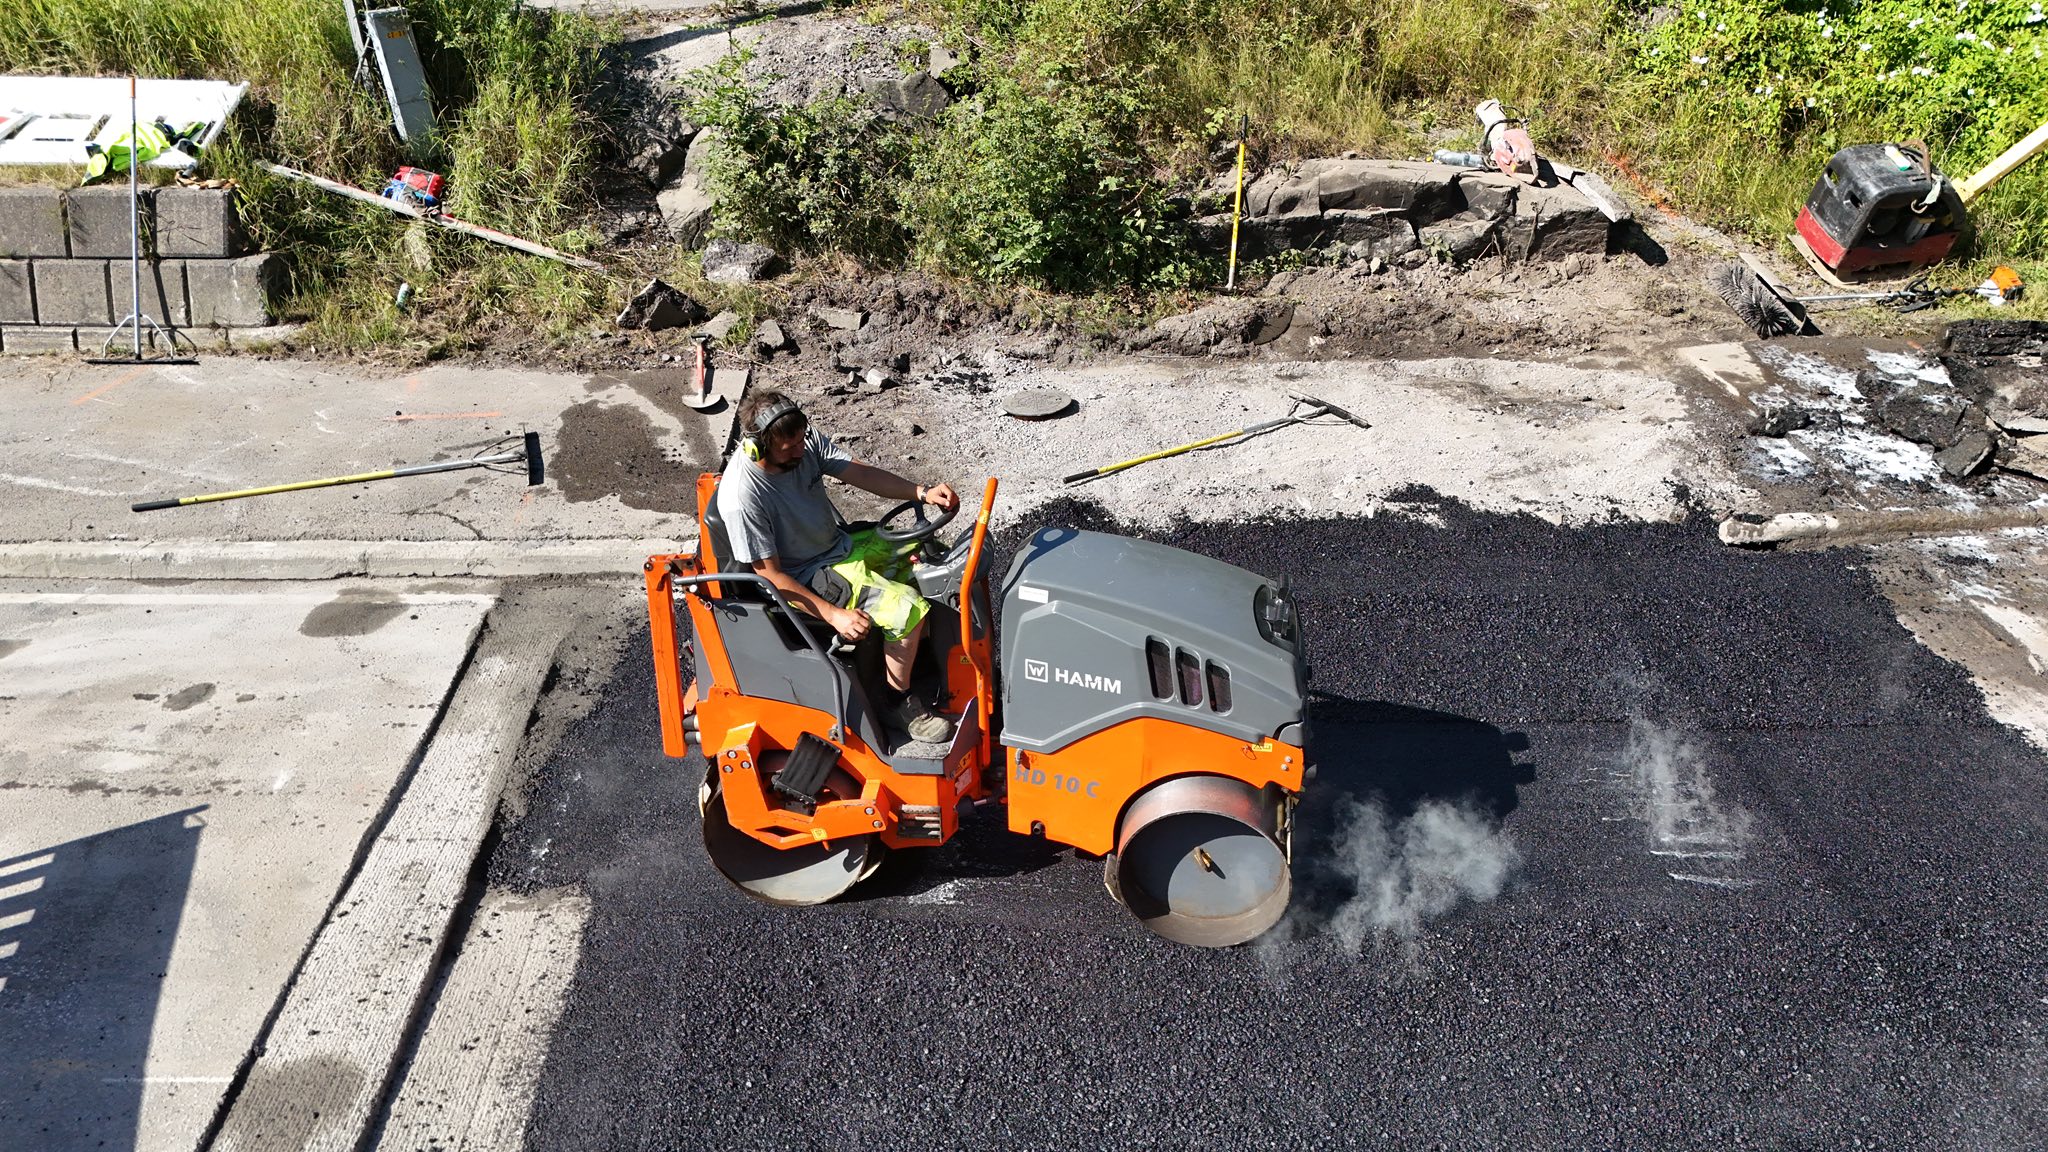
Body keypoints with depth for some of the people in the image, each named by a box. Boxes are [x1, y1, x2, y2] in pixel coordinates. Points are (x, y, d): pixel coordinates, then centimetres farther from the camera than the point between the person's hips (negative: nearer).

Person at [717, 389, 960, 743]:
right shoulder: (743, 498, -30)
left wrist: (923, 493, -24)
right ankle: (900, 701, -2)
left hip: (840, 544, 9)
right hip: (805, 578, -9)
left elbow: (862, 474, -10)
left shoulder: (806, 442, -11)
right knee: (907, 607, -23)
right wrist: (833, 614, -28)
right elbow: (771, 575, -24)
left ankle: (920, 652, 27)